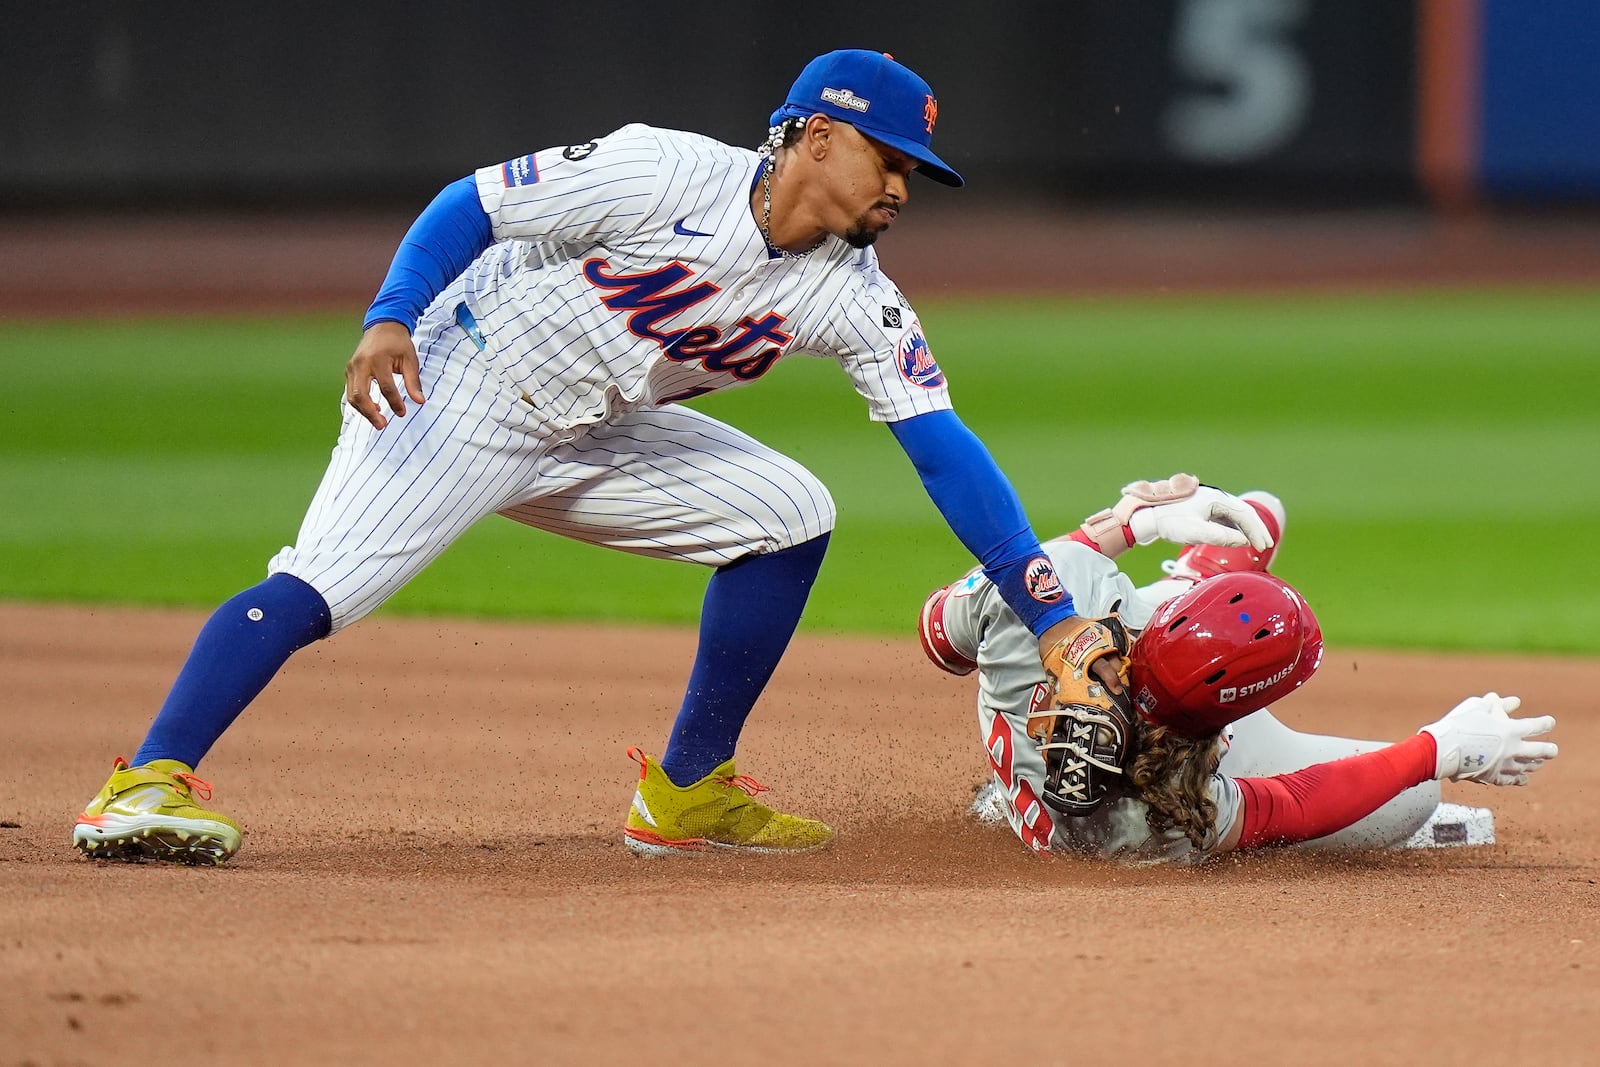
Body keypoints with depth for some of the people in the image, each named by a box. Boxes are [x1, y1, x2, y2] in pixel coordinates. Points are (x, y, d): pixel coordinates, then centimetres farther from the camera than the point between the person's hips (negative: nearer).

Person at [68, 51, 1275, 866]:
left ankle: (687, 792, 8)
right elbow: (469, 203, -16)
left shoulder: (854, 295, -6)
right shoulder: (662, 175, -22)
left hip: (589, 443, 7)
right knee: (325, 580, -27)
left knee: (787, 513, 2)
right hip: (454, 390, -7)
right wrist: (389, 321, -32)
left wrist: (1058, 625, -15)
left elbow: (946, 451, -9)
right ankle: (148, 781, -33)